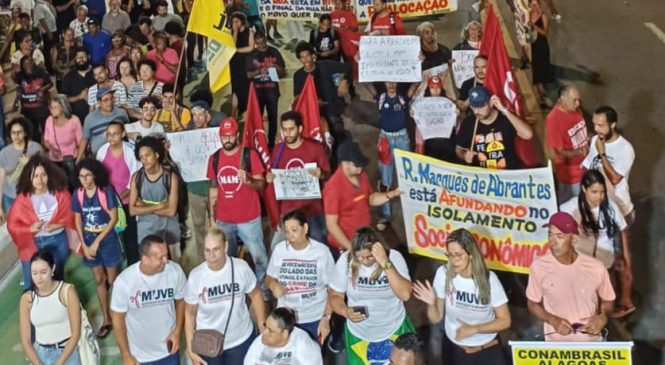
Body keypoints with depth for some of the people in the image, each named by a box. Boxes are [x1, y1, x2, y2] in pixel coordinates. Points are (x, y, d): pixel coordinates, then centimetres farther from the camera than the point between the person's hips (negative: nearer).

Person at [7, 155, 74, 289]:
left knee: (58, 277, 23)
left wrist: (57, 224, -20)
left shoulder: (60, 192, -11)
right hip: (33, 243, -2)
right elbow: (12, 225, -10)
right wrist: (30, 228, -26)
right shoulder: (22, 199, -16)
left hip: (58, 239, 2)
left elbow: (69, 213, -4)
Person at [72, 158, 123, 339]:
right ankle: (106, 319, 22)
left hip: (107, 239, -4)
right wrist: (84, 245, -4)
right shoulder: (78, 194, -4)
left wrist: (98, 241, -15)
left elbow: (114, 218, -15)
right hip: (89, 240, 4)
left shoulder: (106, 191, -15)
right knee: (99, 280, 12)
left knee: (113, 280, 6)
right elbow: (78, 222, 4)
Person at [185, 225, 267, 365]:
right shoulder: (196, 276, -19)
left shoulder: (241, 267, -18)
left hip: (241, 339, 1)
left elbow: (255, 295, -1)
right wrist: (191, 350, -8)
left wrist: (262, 326, -3)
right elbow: (190, 314, -8)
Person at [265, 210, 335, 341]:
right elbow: (269, 278, 6)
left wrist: (326, 318, -11)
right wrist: (273, 284, -18)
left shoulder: (322, 251, -14)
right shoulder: (279, 249, -8)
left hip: (315, 319, -2)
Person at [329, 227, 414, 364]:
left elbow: (405, 295, -29)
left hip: (394, 332, -1)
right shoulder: (345, 260, -16)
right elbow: (335, 295, -5)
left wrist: (385, 263, -35)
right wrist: (345, 311, -26)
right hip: (358, 334, 1)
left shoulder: (394, 257, -19)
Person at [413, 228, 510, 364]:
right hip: (454, 349, 1)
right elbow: (436, 319, -7)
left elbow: (504, 321, -10)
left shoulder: (489, 278, -17)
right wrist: (431, 303, -28)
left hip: (488, 350, -1)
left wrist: (474, 329, -23)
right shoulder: (443, 273, -15)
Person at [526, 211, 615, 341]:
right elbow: (532, 304, -1)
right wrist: (552, 320, -17)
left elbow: (607, 301, 3)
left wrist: (602, 316, -16)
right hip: (556, 343, 0)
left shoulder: (596, 268, -14)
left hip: (591, 341, 1)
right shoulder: (539, 266, -14)